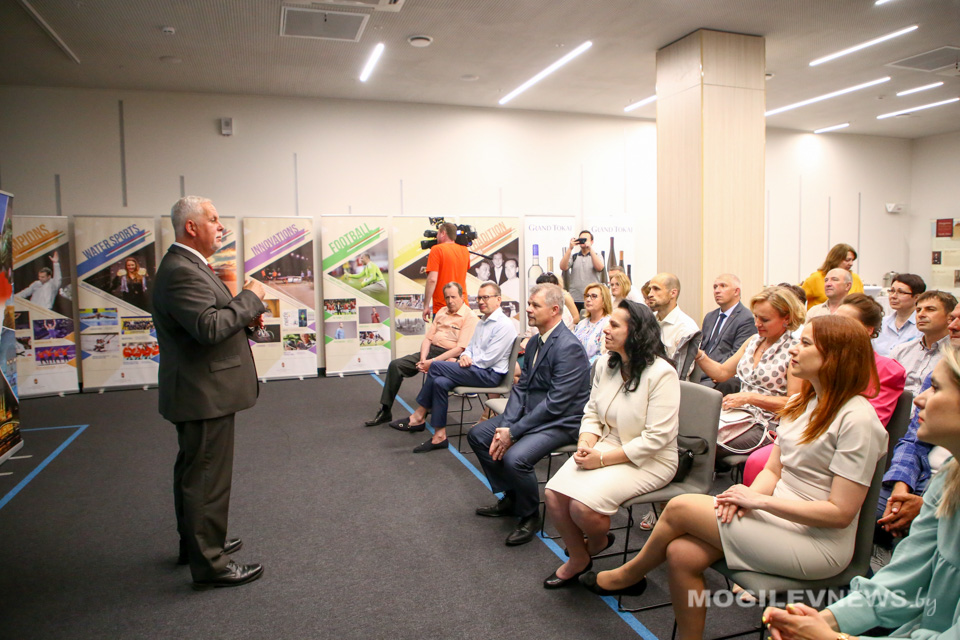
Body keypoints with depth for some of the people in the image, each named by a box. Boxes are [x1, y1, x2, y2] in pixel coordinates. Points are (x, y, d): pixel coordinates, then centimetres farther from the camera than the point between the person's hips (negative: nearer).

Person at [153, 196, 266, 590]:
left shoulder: (187, 266, 14)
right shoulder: (181, 272, -22)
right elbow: (210, 327, -31)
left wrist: (244, 315, 4)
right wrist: (249, 298, -19)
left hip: (197, 391, 12)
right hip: (203, 393, -12)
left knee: (193, 471, 22)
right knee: (206, 478, -2)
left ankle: (195, 543, 39)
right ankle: (209, 563, 10)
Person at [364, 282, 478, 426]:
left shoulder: (469, 317, -8)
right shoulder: (442, 312, 17)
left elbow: (461, 348, -17)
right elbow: (428, 338, 14)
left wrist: (433, 361, -20)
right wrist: (423, 359, -6)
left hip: (450, 357, -7)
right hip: (430, 350, 7)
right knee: (396, 365, -6)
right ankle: (385, 412, -1)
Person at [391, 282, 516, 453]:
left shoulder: (504, 325, -11)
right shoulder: (481, 322, 19)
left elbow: (488, 359, -17)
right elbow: (470, 347, 20)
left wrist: (468, 361, -7)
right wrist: (465, 356, -3)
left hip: (490, 374, -9)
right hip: (476, 370, 9)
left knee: (436, 367, -19)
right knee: (440, 382, -17)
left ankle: (418, 417, -6)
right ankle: (439, 436, -13)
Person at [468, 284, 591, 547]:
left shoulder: (569, 347, -21)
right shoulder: (534, 342, 8)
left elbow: (555, 403, -24)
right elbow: (521, 387, 6)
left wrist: (513, 432, -22)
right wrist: (505, 426, -9)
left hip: (561, 422, -10)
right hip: (530, 413, 10)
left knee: (515, 458, -30)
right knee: (477, 434, 6)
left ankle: (529, 516, 0)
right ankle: (510, 498, 19)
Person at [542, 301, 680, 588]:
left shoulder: (661, 374, -18)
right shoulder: (605, 364, 4)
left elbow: (656, 438, -21)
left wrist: (603, 459, -21)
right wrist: (585, 445, -10)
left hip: (648, 460, -6)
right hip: (605, 448, 7)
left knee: (583, 505, -25)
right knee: (553, 495, -14)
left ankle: (598, 542, 14)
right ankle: (578, 558, 14)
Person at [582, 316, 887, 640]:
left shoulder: (857, 419, -18)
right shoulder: (800, 403, 10)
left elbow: (840, 512, -19)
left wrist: (759, 500, -18)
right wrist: (747, 496, -12)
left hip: (819, 544, -7)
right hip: (779, 515, 7)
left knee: (680, 507, -11)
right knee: (682, 555, -14)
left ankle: (627, 575, 16)